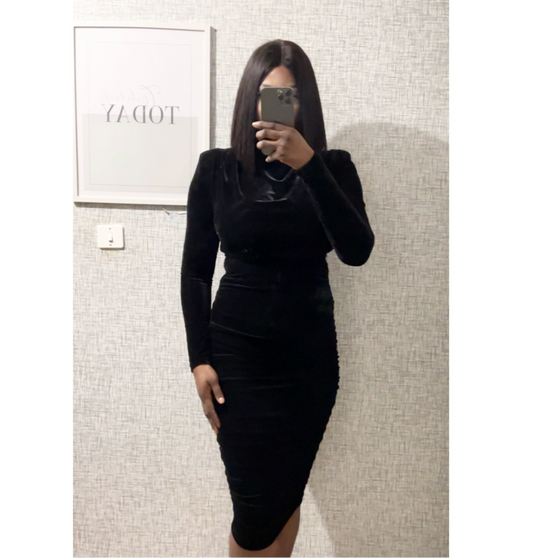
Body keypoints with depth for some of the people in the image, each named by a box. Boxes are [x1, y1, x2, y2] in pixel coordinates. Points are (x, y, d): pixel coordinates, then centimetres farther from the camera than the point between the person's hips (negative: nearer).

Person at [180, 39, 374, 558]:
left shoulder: (332, 167, 1)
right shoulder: (217, 168, -1)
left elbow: (357, 250, -15)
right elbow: (195, 270, 2)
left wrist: (308, 164, -23)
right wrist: (200, 358, -4)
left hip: (310, 352, 2)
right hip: (237, 349, -1)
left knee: (288, 495, 10)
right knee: (257, 503, -1)